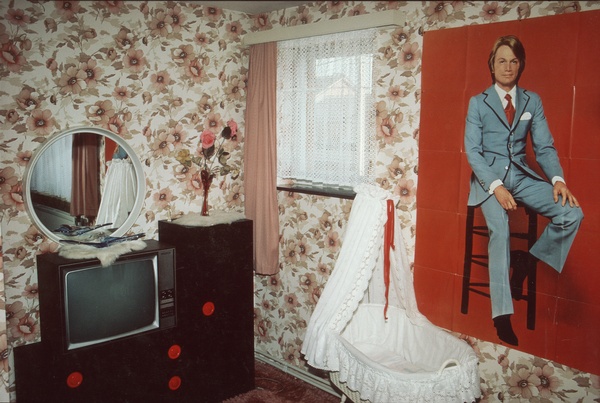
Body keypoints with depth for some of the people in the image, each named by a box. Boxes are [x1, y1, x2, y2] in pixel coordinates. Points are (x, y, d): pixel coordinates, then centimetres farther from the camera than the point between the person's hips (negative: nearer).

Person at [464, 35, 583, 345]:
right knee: (500, 230, -27)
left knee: (572, 214, -20)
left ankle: (528, 259, 3)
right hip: (489, 177, -3)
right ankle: (502, 315, -21)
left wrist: (558, 179, -13)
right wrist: (496, 186, -17)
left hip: (522, 176, 3)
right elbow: (472, 151, -3)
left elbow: (544, 146, 6)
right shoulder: (478, 103, 4)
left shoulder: (532, 101, 12)